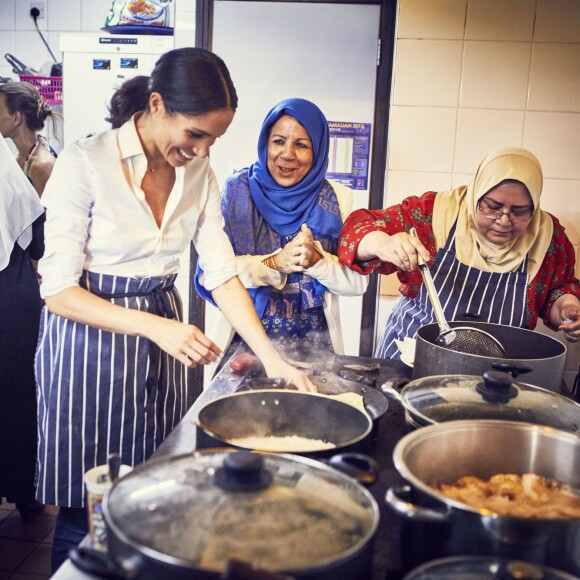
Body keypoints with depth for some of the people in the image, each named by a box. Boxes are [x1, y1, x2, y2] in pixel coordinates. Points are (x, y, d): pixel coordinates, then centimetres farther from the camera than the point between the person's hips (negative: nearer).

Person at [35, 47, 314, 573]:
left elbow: (222, 274, -1)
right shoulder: (84, 163, -16)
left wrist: (272, 359, -10)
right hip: (88, 336, -4)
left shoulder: (199, 173, 0)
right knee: (86, 510, 7)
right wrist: (156, 327, -28)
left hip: (162, 333, 5)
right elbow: (60, 290, -16)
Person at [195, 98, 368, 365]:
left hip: (315, 343, 1)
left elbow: (357, 282, -4)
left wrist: (317, 260, -21)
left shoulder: (337, 199, -2)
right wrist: (274, 264, -23)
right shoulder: (238, 189, -5)